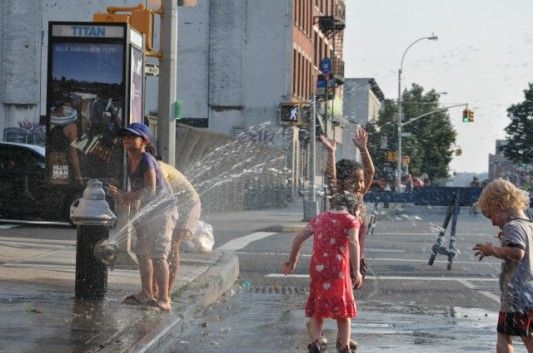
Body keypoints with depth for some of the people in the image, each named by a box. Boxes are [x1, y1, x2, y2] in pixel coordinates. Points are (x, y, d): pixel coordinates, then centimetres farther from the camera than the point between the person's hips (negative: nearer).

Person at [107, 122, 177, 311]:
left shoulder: (146, 160, -19)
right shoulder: (131, 162, 10)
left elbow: (150, 190, -26)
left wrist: (124, 196, -18)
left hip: (163, 211, -10)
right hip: (147, 213, 10)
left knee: (158, 255, -15)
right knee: (142, 253, 16)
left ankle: (164, 299, -14)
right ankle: (146, 294, 28)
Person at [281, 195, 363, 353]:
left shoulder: (319, 218, 17)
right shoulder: (351, 221, 3)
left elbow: (299, 238, 19)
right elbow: (353, 243, -14)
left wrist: (292, 262, 30)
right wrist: (356, 271, -20)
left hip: (317, 269, 3)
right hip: (338, 269, -3)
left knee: (317, 310, 14)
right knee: (344, 311, 13)